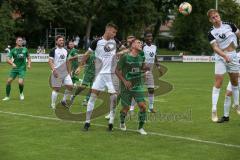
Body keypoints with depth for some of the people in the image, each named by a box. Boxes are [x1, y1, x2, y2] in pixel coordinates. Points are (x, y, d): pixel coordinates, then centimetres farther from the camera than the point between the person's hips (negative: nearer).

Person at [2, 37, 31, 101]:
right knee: (9, 81, -5)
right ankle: (7, 96, 12)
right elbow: (8, 59, -7)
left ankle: (21, 93, 13)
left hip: (22, 68, -1)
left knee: (20, 82, -18)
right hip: (14, 68, 1)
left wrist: (29, 64, -1)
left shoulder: (25, 49, 6)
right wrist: (12, 63, -27)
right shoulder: (13, 50, 1)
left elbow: (28, 58, 18)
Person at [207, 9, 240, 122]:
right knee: (218, 81, -11)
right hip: (221, 57, -3)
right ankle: (214, 110, -11)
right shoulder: (211, 33, -8)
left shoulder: (229, 25, -1)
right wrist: (225, 56, -32)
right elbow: (215, 48, -16)